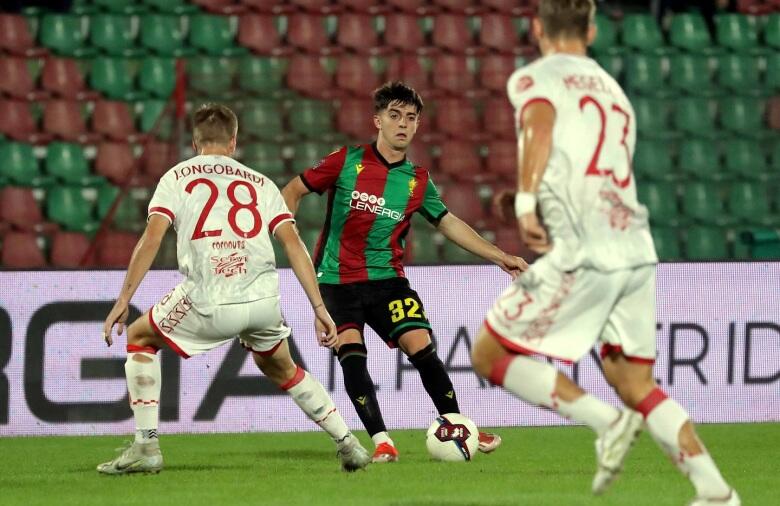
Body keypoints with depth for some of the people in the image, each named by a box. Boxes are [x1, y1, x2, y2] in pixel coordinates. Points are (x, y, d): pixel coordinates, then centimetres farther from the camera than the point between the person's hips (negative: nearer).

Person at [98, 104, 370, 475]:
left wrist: (123, 300, 2)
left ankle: (146, 446, 13)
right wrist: (319, 308, 10)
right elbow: (292, 243, 11)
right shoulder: (259, 182, 22)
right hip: (264, 300, 3)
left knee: (139, 338, 22)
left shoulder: (177, 177, 15)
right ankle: (348, 443, 24)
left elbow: (152, 238, 2)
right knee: (281, 370, 31)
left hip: (208, 303, -3)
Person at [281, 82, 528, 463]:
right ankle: (381, 441, -14)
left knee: (420, 346, -12)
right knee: (351, 353, -18)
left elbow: (449, 223, 14)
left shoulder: (417, 181, 4)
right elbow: (294, 191, 6)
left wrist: (499, 257, 10)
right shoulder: (347, 161, -4)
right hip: (338, 280, -2)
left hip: (388, 279, 2)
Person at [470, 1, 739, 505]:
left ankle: (607, 421, -8)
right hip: (638, 250, 7)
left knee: (489, 355, 5)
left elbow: (540, 125, -18)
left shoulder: (533, 77, 5)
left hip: (584, 255, -7)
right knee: (637, 385, 13)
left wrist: (528, 202, -27)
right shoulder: (613, 90, 25)